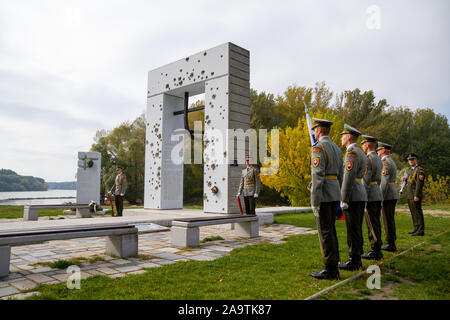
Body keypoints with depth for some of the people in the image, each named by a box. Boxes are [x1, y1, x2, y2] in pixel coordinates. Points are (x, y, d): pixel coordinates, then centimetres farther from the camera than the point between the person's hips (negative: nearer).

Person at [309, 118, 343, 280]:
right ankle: (334, 267, 20)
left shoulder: (318, 147, -13)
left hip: (323, 195, -9)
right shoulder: (337, 148, 16)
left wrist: (315, 203, -18)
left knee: (325, 232, -3)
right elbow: (340, 175, 18)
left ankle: (330, 269, 4)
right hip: (335, 194, 9)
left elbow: (318, 176, -20)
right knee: (330, 230, 14)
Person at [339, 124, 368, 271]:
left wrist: (344, 200, -20)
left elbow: (349, 177, -20)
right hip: (361, 195, 10)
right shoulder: (361, 153, 18)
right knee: (356, 229, 13)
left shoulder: (351, 153, -14)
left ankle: (354, 262, 3)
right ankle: (356, 259, 20)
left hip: (352, 197, -10)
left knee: (353, 230, -4)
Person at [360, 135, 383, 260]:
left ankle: (375, 252, 1)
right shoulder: (378, 159, 16)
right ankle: (377, 249, 18)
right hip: (378, 195, 10)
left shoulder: (368, 159, -15)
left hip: (370, 196, -10)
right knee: (376, 223, 12)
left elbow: (366, 182, -19)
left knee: (372, 224, -5)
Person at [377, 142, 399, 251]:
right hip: (393, 195, 10)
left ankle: (390, 245, 1)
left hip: (387, 196, -10)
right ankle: (392, 243, 20)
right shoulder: (392, 162, 19)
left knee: (388, 220, -4)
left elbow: (384, 181, -20)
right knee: (390, 220, 13)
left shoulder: (385, 162, -14)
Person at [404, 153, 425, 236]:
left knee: (417, 213, -7)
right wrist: (405, 179, 4)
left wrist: (416, 195, -23)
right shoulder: (410, 170, 18)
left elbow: (419, 183, -17)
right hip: (410, 196, 9)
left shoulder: (420, 170, -9)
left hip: (415, 196, -9)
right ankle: (416, 229, 18)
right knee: (413, 213, 11)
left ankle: (421, 230, -3)